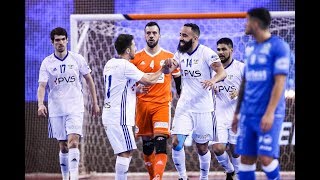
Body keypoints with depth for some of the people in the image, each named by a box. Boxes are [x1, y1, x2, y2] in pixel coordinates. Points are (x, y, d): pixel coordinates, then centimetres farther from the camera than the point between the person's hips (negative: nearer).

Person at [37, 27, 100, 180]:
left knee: (73, 142, -17)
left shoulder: (77, 59, 1)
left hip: (75, 108, -1)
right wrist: (40, 104, -25)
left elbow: (89, 80, 10)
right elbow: (42, 86, -8)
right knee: (63, 146, 8)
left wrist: (95, 103, 9)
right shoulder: (47, 63, 1)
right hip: (56, 110, 1)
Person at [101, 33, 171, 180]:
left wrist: (136, 89, 22)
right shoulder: (126, 65, -13)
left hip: (108, 114, 9)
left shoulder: (109, 64, 15)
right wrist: (161, 70, 8)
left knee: (124, 153, 12)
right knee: (126, 152, -9)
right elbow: (148, 80, -8)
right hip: (119, 116, -9)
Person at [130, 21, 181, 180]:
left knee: (161, 143, -16)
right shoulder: (136, 57, 5)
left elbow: (178, 81, 13)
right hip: (143, 105, 2)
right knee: (147, 145, 8)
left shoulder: (170, 57, 5)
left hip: (162, 104, -2)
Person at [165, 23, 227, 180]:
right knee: (176, 143, -10)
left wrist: (213, 80, -44)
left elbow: (222, 72, -21)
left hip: (203, 108, -4)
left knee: (202, 148, 6)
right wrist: (168, 64, -21)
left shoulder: (206, 53, -11)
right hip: (184, 106, 4)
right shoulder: (180, 53, 7)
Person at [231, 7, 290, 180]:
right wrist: (237, 112, 19)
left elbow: (280, 82, -13)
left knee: (265, 157, -14)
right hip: (248, 113, 7)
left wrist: (270, 112, -19)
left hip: (268, 115, -7)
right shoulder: (250, 48, 14)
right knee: (246, 159, 2)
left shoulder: (278, 46, -7)